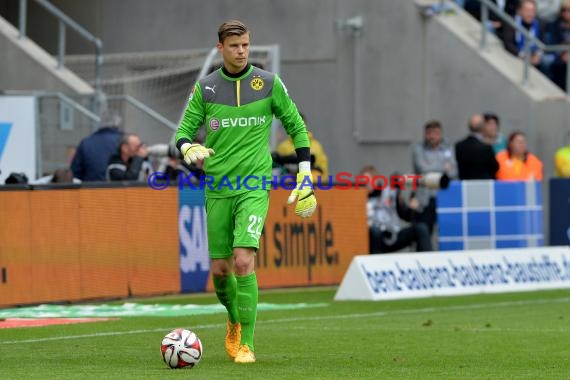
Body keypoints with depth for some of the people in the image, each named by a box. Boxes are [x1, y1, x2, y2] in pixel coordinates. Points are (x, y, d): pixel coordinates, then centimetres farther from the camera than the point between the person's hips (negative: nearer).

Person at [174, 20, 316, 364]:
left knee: (243, 261, -19)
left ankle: (246, 343, -10)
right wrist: (189, 148, -18)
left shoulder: (269, 84, 1)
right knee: (220, 268, 5)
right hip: (217, 189, 3)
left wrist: (306, 177, 3)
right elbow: (184, 130, 6)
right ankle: (235, 320, 35)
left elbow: (296, 126, 8)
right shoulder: (205, 88, 4)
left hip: (254, 186, -2)